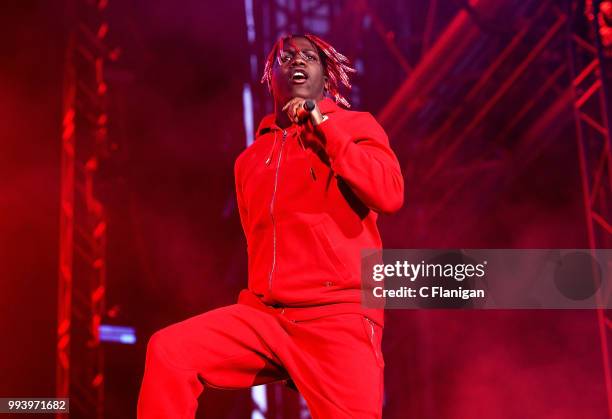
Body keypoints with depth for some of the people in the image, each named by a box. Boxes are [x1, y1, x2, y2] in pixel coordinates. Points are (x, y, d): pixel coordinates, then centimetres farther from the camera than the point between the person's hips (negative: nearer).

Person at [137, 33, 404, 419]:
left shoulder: (355, 126, 9)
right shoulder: (250, 159, 22)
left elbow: (390, 196, -10)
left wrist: (324, 127, -6)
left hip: (337, 314, -4)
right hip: (264, 314, 4)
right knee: (169, 350, -15)